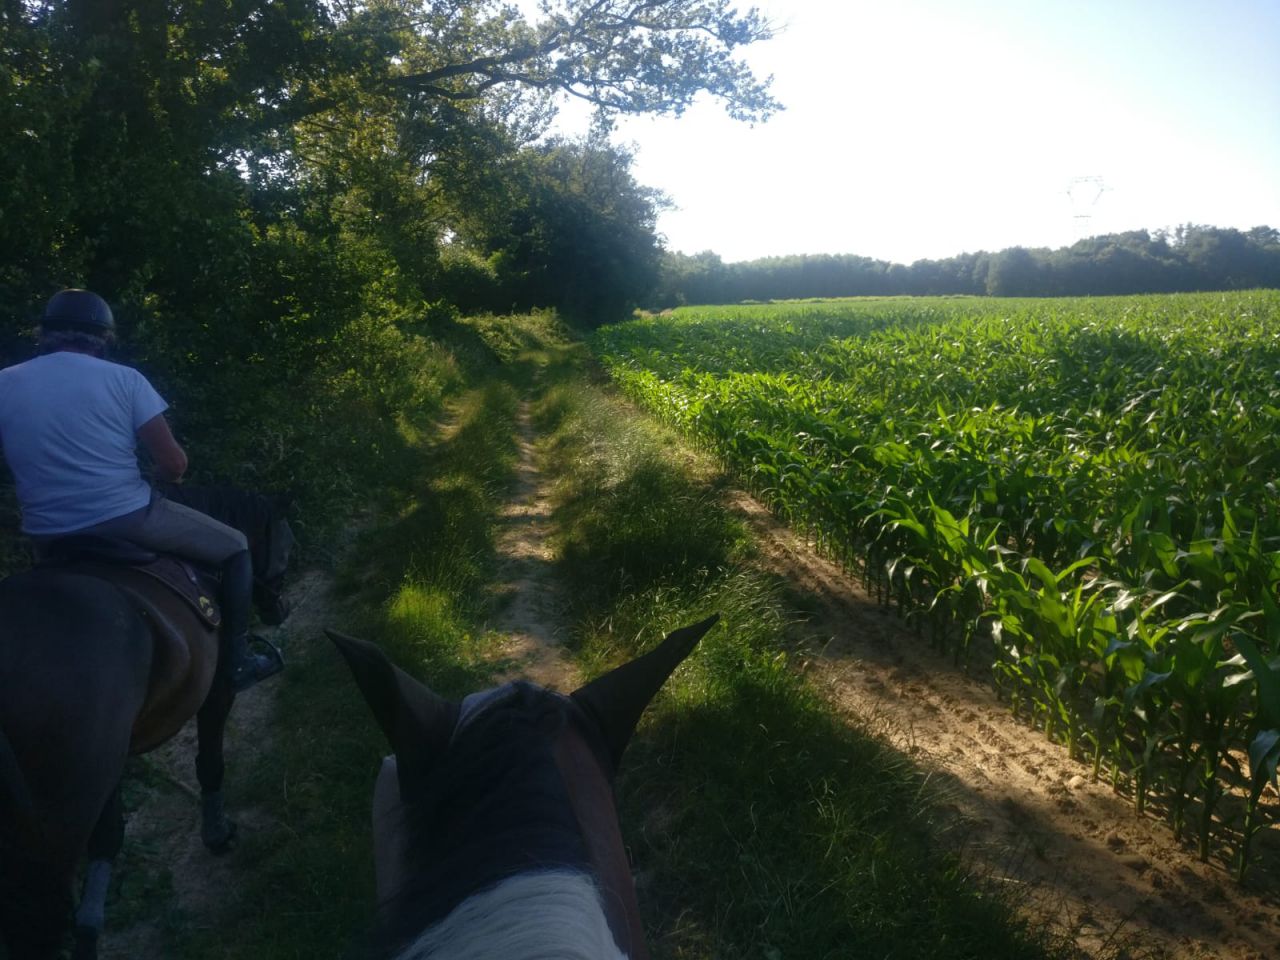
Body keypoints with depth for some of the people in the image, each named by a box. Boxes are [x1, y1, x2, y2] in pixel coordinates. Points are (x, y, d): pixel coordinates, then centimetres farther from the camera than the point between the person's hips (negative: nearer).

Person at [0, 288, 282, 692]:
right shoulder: (123, 378, -6)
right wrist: (165, 477, 15)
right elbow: (173, 463, -9)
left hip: (49, 538, 4)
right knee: (234, 548, 17)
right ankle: (236, 662, 15)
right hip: (128, 519, -4)